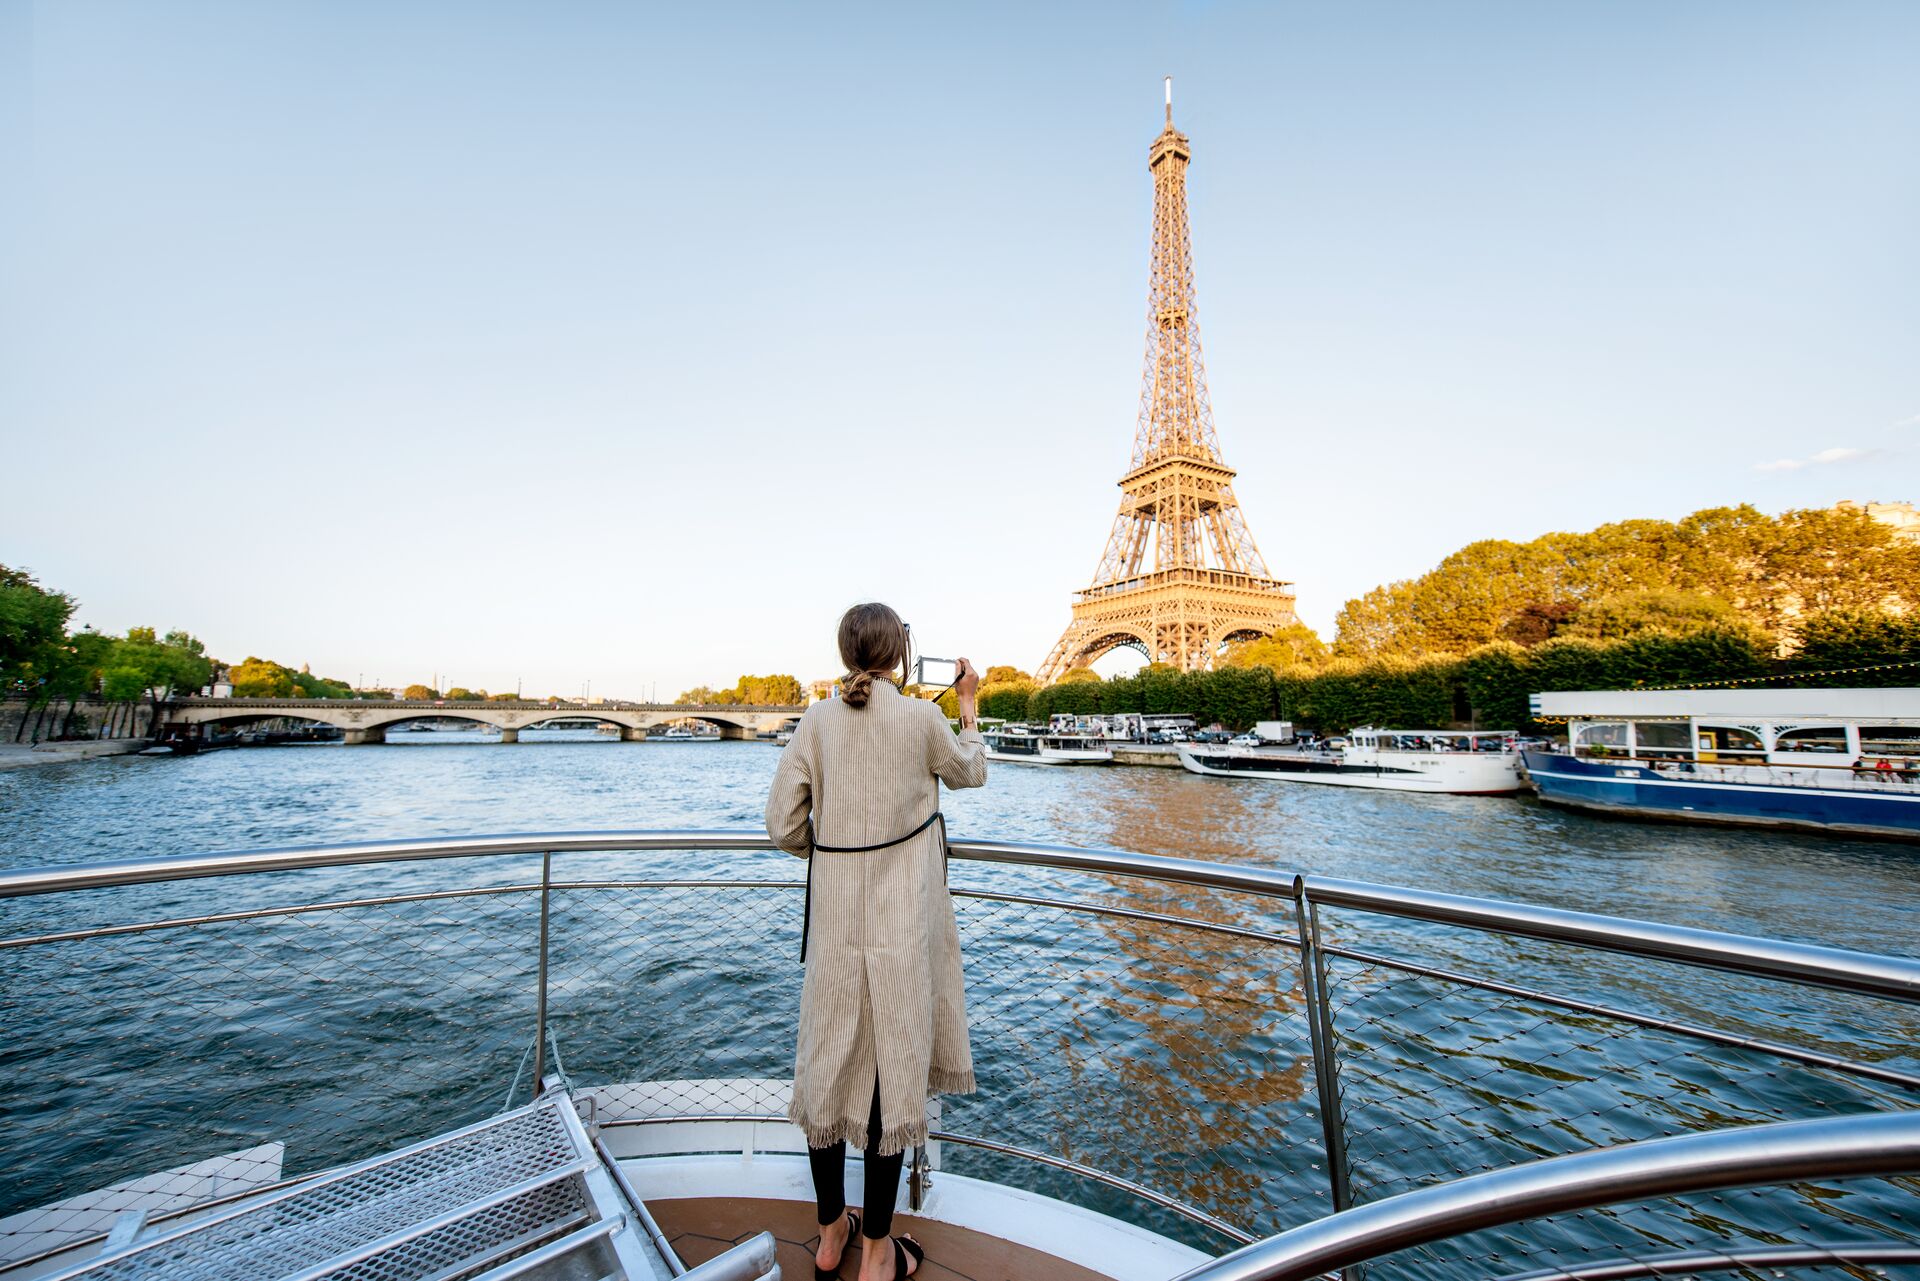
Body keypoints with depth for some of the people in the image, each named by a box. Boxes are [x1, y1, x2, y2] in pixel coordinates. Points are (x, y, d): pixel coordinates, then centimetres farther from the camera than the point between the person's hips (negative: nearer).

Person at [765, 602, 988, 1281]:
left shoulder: (817, 720, -3)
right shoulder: (920, 717, -10)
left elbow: (784, 827, -3)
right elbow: (971, 772, 9)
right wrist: (968, 703, 20)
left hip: (833, 910, 3)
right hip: (903, 911, -3)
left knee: (830, 1058, 18)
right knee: (892, 1065, 11)